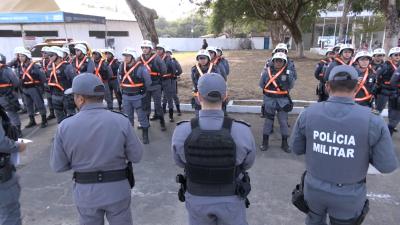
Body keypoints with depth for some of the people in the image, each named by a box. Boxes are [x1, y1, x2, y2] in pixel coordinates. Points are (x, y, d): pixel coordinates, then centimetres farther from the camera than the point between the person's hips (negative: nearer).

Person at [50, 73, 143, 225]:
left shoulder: (65, 126, -14)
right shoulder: (121, 121, -17)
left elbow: (58, 166, -5)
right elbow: (136, 156, -9)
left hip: (85, 191, 1)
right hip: (117, 189, -1)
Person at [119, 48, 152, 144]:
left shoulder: (140, 68, -18)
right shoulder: (122, 66, 0)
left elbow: (148, 81, -9)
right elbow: (120, 79, 17)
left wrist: (143, 91, 2)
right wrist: (123, 89, 14)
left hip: (138, 97, -5)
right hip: (125, 96, 6)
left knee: (142, 116, 4)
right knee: (128, 117, 15)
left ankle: (145, 135, 16)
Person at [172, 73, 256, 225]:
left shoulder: (181, 132, -26)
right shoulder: (242, 131, -28)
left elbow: (181, 161, -5)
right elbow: (247, 162, -7)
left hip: (197, 198, 1)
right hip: (230, 199, 0)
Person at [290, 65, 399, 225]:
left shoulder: (308, 114, -16)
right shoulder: (372, 121, -21)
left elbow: (296, 148, -4)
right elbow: (387, 165, -12)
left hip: (314, 187, 1)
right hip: (349, 194, -1)